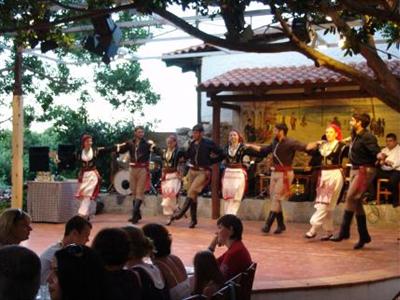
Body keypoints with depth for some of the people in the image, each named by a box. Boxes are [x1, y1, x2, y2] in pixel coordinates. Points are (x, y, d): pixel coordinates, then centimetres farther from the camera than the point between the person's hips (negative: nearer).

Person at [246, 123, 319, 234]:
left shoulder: (290, 143, -12)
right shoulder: (275, 143, 10)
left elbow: (305, 147, -21)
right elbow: (263, 150, 24)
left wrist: (316, 144, -37)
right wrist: (251, 146, 30)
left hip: (285, 174, -8)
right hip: (275, 173, 8)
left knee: (276, 198, -8)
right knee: (273, 198, 8)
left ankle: (268, 225, -6)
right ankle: (281, 224, 18)